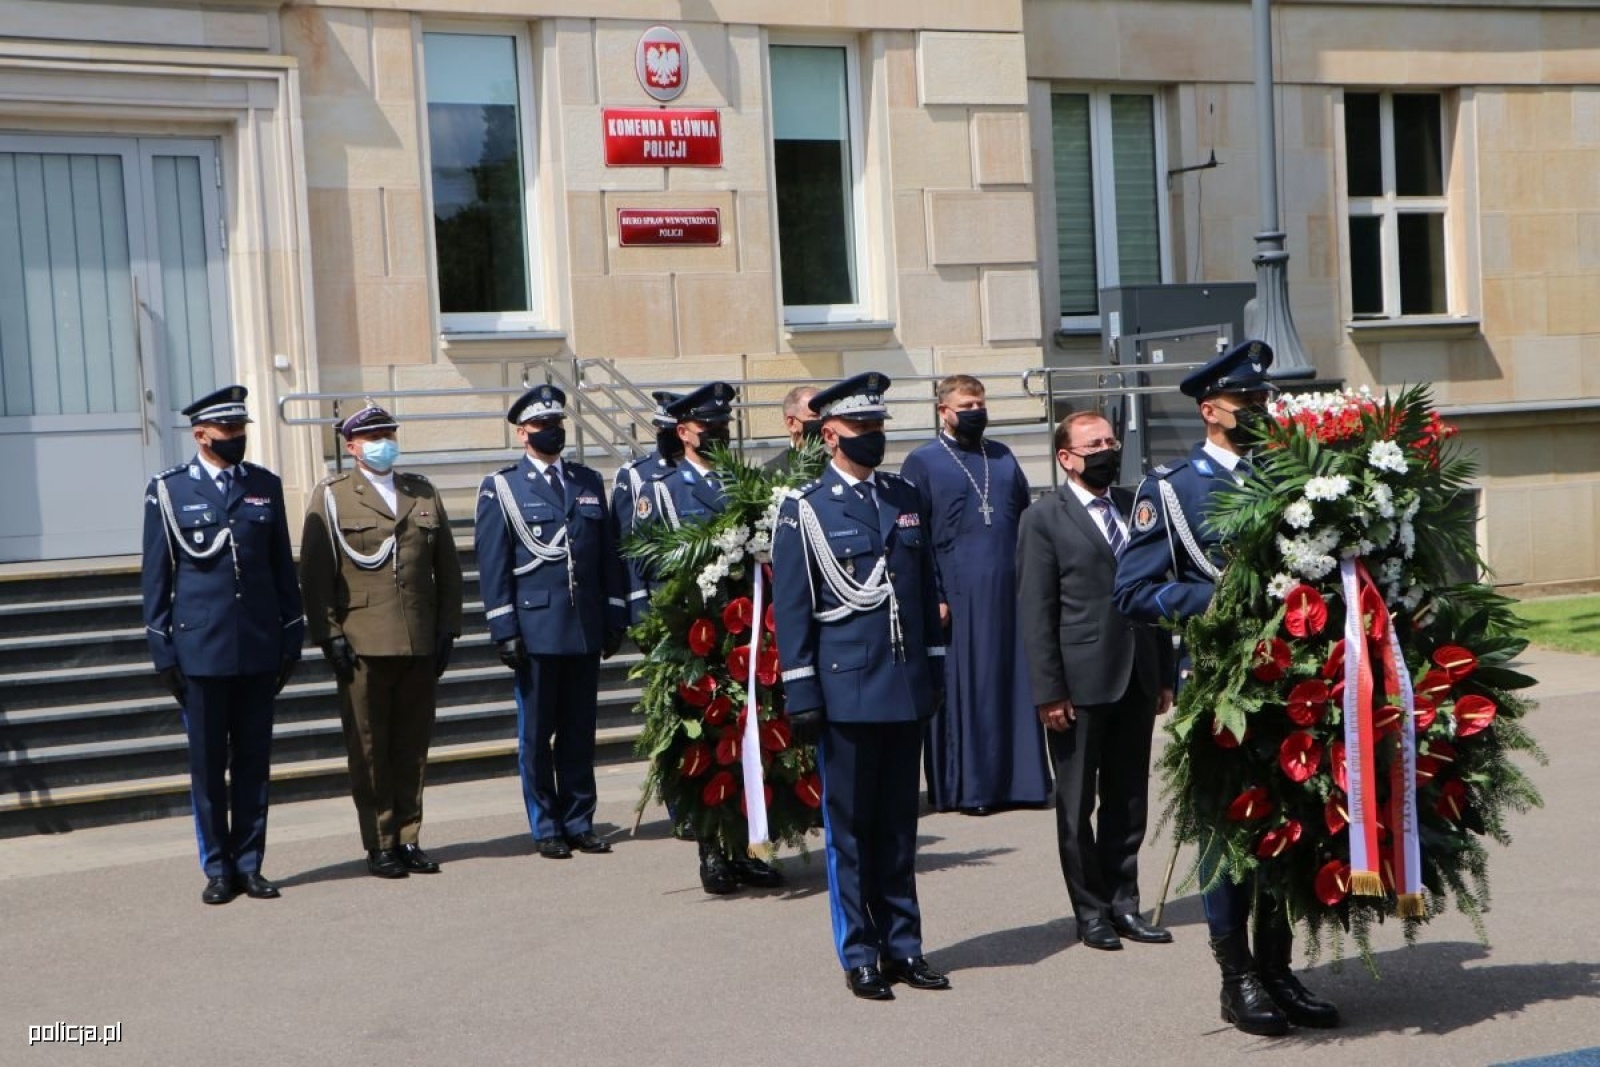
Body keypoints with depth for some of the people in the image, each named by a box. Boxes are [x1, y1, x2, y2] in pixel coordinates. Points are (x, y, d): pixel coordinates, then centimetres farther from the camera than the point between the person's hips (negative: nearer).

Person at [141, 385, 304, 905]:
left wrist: (291, 638, 9)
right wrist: (163, 651, -2)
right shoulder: (168, 490, 0)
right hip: (201, 648, -2)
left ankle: (249, 865, 16)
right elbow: (156, 576, 2)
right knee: (208, 766, 5)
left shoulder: (266, 486, 8)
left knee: (254, 762, 7)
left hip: (259, 647, 2)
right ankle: (218, 869, 15)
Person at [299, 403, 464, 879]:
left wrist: (448, 626, 7)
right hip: (363, 644, -3)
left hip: (421, 644, 4)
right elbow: (315, 573, -2)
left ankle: (408, 840, 15)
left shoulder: (423, 492, 15)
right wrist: (329, 634, -9)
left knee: (413, 746, 7)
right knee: (369, 750, 1)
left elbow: (447, 567, 16)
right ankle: (379, 845, 8)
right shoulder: (331, 497, 3)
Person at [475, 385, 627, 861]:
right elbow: (492, 565, -2)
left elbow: (608, 556, 15)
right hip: (535, 628, -3)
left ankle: (579, 822, 17)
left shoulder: (589, 483, 14)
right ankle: (546, 827, 11)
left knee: (579, 731, 8)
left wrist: (615, 617, 9)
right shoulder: (500, 488, 2)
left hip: (585, 628, 4)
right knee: (536, 734, 2)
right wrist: (504, 629, -8)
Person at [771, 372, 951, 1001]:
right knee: (849, 827, 3)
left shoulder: (907, 500, 12)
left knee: (899, 824, 11)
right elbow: (791, 610, -4)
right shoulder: (805, 510, -2)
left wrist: (934, 669, 13)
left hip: (906, 689, 5)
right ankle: (860, 956, 11)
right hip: (846, 690, -5)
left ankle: (903, 946, 20)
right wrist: (801, 696, -8)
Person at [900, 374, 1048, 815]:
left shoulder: (1003, 458, 16)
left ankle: (1019, 779, 12)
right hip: (957, 595, -4)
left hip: (1010, 592, 4)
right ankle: (967, 786, 5)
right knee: (963, 688, -2)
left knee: (1015, 683, 5)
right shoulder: (922, 462, 2)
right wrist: (931, 596, -10)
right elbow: (914, 538, -3)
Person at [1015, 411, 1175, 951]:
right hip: (1081, 683, -5)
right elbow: (1035, 612, -7)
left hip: (1137, 678, 5)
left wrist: (1165, 672, 11)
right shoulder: (1044, 519, -4)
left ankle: (1123, 904, 22)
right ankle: (1090, 910, 16)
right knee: (1077, 805, 5)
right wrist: (1048, 692, -12)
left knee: (1129, 799, 11)